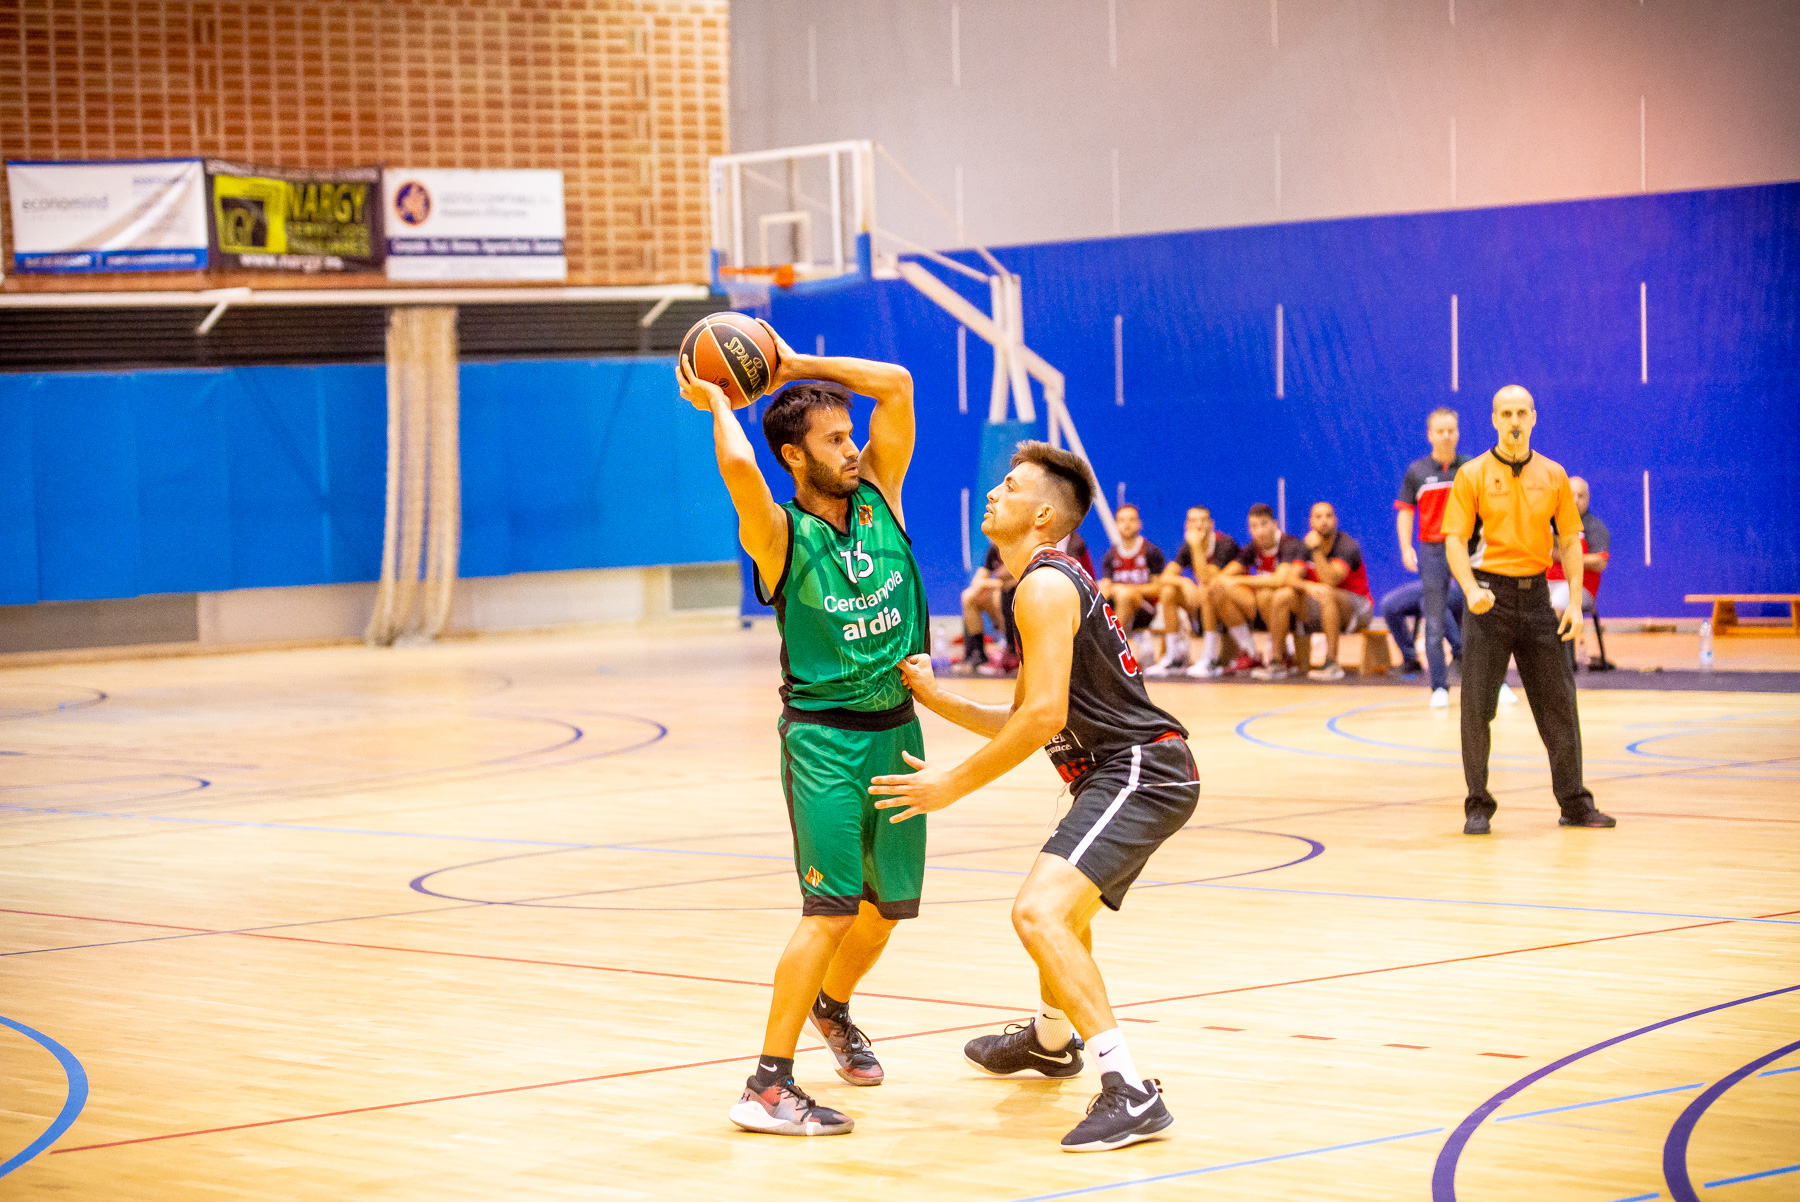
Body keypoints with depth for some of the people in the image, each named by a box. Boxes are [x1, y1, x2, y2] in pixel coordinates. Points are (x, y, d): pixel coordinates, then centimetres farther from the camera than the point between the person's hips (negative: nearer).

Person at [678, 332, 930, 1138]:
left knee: (891, 902, 16)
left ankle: (832, 1008, 46)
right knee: (832, 907, -15)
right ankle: (767, 1087, -13)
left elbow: (895, 385, -2)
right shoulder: (778, 534, -11)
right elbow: (737, 463, -32)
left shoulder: (878, 497, 4)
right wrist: (715, 401, -13)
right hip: (823, 734, -6)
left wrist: (790, 366, 0)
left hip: (897, 726, 6)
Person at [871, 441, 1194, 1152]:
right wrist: (937, 700, 13)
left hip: (1138, 773, -11)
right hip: (1131, 773, 11)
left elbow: (1044, 716, -23)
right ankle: (1051, 1039, 61)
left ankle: (1130, 1093, -32)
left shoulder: (1044, 586, -14)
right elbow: (1024, 722, 21)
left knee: (1038, 912, -26)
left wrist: (954, 784, -17)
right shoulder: (1055, 583, 19)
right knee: (1064, 906, 34)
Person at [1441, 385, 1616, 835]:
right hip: (1490, 595, -3)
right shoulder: (1473, 475, -1)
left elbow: (1569, 541, 10)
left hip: (1535, 595, 3)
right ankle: (1478, 806, 6)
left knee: (1559, 702, 4)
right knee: (1477, 705, -3)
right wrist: (1471, 590, -22)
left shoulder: (1553, 475, 7)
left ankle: (1574, 802, 14)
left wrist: (1576, 602, 1)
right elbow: (1454, 540, -6)